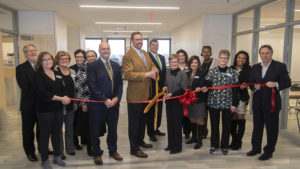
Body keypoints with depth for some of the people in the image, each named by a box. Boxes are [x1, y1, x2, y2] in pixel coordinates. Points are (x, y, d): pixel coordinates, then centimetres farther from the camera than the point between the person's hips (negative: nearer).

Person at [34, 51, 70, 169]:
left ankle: (57, 156, 30)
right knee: (45, 135, 6)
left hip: (58, 109, 5)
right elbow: (42, 93, -18)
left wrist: (65, 98, -12)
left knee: (57, 133, 14)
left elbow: (63, 89, 11)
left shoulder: (57, 74, 11)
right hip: (44, 110, -5)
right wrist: (61, 98, -18)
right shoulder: (38, 75, -6)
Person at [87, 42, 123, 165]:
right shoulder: (92, 66, -6)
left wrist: (116, 98, -7)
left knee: (113, 129, 16)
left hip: (114, 103, 4)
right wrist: (105, 100, -16)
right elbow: (92, 86, -13)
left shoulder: (116, 65, 10)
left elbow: (120, 83, 7)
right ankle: (97, 153, 29)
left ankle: (113, 150, 36)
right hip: (98, 105, -4)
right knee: (95, 130, 9)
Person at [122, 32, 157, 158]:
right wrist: (146, 74, -28)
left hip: (146, 94, 8)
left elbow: (152, 65, 21)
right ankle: (134, 149, 15)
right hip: (135, 95, -8)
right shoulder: (128, 56, -14)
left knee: (142, 119, 22)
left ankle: (140, 140, 41)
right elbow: (128, 74, -23)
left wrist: (153, 69, -4)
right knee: (134, 122, 3)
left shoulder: (145, 53, 12)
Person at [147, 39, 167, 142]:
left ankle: (156, 129, 29)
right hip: (151, 89, -7)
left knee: (159, 109, 14)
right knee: (151, 110, 2)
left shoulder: (162, 57, 16)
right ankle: (150, 132, 13)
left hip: (160, 88, 7)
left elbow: (164, 71, 17)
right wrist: (154, 86, -16)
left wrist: (164, 85, 7)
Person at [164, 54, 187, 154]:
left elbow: (183, 89, -11)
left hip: (178, 102, -6)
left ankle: (178, 147, 16)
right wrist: (165, 88, 0)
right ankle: (171, 144, 27)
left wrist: (172, 93, -17)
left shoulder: (182, 73, -9)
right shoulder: (168, 73, 9)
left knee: (177, 124, 3)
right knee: (169, 123, 12)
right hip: (169, 101, 6)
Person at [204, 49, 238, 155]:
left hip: (227, 103, 0)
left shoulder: (232, 72, 1)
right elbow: (208, 85, 2)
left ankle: (224, 146, 25)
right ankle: (214, 145, 25)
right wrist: (205, 89, -21)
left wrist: (234, 104, -3)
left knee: (226, 125, 9)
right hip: (213, 102, 0)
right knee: (214, 125, 10)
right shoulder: (212, 72, 2)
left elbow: (235, 89, 0)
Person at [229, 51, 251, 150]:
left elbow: (248, 80, -14)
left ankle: (238, 142, 17)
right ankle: (234, 140, 24)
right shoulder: (231, 69, 8)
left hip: (242, 97, -2)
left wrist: (244, 84, -33)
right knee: (232, 119, 7)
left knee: (240, 119, 3)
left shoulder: (248, 70, 0)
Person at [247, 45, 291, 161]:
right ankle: (256, 148, 32)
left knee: (271, 128, 6)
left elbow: (287, 83, -5)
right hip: (257, 103, 5)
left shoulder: (280, 66, -4)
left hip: (271, 103, -4)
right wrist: (254, 87, -9)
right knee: (257, 127, 16)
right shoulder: (255, 67, 10)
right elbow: (250, 82, 13)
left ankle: (269, 151, 21)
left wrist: (276, 84, -23)